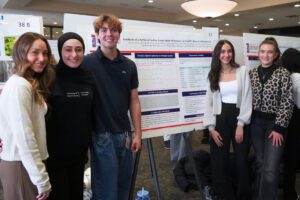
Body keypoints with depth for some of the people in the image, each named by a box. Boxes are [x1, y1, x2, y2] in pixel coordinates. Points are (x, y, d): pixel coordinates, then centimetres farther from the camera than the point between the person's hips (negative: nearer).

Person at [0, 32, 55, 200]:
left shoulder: (33, 84, 11)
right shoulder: (19, 85, -18)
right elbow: (24, 137, -23)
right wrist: (42, 178, -20)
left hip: (28, 162, 9)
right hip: (21, 165, -9)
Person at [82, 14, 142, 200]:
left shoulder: (129, 65, 6)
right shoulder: (87, 63, -6)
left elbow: (134, 101, 8)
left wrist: (138, 134, 5)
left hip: (124, 134, 4)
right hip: (101, 135, -4)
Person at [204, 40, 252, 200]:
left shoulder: (242, 71, 1)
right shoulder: (213, 75, 6)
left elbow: (247, 99, -4)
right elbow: (209, 102, 3)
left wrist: (241, 124, -11)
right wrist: (211, 128, -5)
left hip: (239, 118, -1)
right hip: (220, 119, 2)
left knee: (241, 161, 6)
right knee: (219, 162, 4)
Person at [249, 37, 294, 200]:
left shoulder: (283, 73, -8)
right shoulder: (252, 73, 4)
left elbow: (287, 102, -10)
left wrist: (279, 128, -13)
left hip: (274, 123, -3)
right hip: (256, 122, 4)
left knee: (270, 168, -7)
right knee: (259, 162, 14)